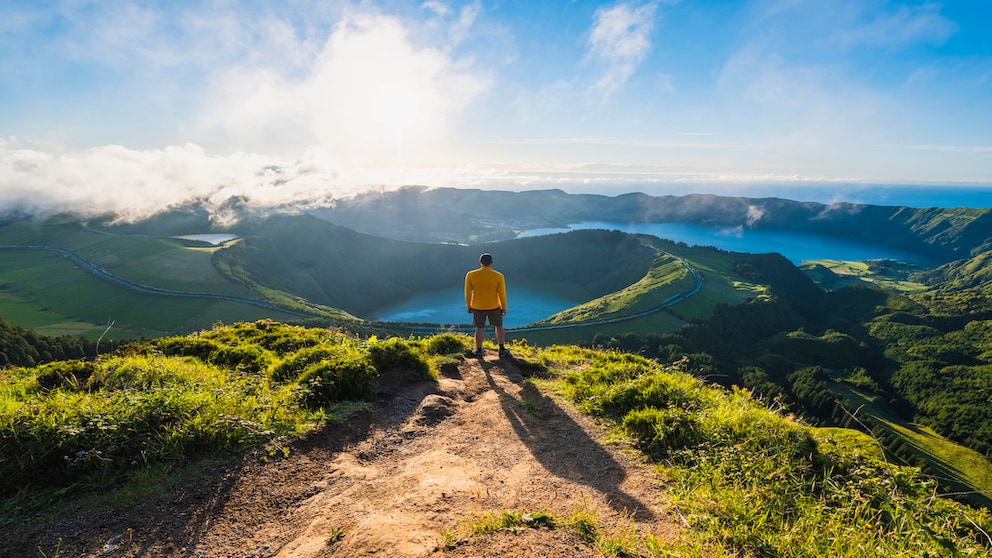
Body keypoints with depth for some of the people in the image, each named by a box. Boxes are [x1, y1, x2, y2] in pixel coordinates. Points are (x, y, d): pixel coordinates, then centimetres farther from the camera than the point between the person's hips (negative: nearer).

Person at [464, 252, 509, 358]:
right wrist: (504, 308, 2)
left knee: (480, 328, 13)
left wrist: (469, 307, 7)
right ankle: (502, 350, 21)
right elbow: (502, 294, -9)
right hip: (494, 307, 0)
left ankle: (479, 351, 23)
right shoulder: (498, 276, -14)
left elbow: (468, 293, -5)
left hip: (477, 307, 0)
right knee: (499, 326, 17)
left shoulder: (471, 275, -11)